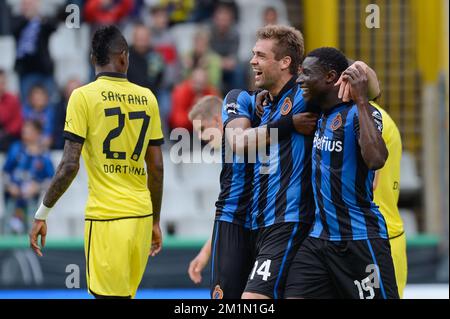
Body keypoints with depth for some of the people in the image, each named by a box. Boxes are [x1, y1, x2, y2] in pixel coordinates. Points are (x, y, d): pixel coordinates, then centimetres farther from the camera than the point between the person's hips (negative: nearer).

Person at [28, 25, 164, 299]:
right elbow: (157, 167, 11)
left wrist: (42, 213, -2)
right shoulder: (147, 98, 7)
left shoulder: (83, 96, -6)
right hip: (142, 215, 5)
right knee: (124, 294, 15)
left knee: (109, 295, -5)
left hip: (106, 217, -5)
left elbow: (70, 165, -11)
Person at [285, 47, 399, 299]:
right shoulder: (320, 114, 12)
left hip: (360, 240, -7)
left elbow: (375, 159, -32)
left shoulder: (361, 113, -12)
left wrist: (361, 101, -28)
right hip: (320, 238, 8)